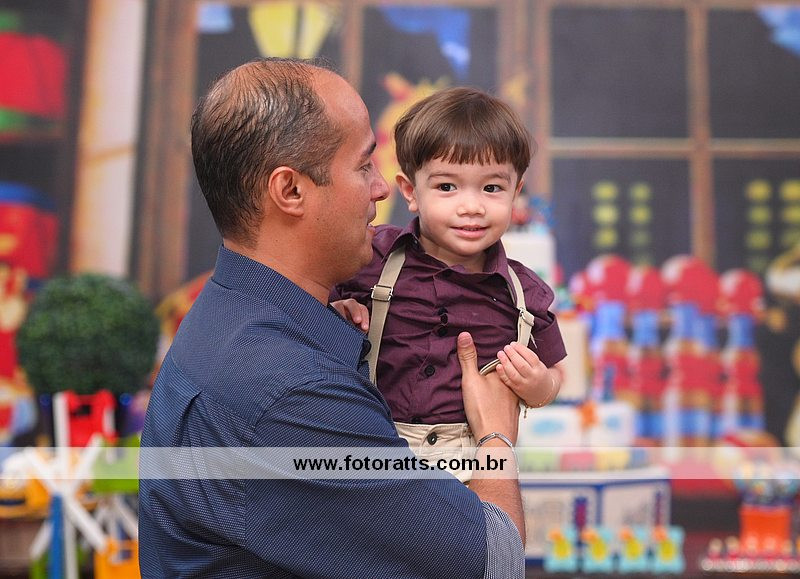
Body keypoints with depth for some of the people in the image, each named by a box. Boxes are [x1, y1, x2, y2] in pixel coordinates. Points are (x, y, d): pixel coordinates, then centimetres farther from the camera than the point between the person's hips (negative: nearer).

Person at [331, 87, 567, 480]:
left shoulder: (525, 295, 0)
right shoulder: (370, 257, -5)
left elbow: (552, 375, 14)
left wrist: (539, 388, -7)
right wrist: (340, 319, -12)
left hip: (474, 463, 1)